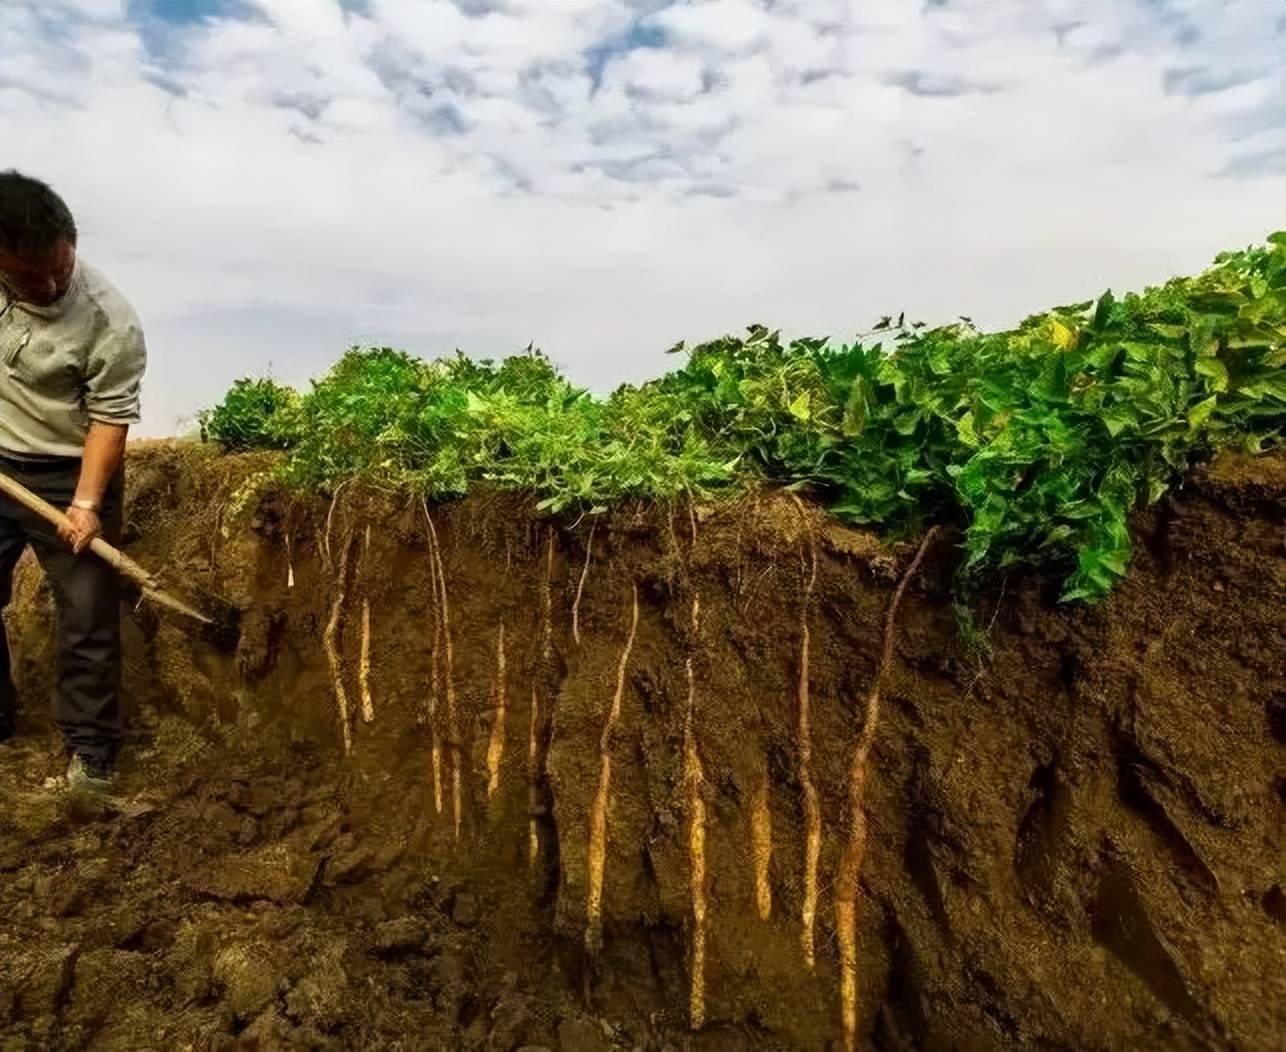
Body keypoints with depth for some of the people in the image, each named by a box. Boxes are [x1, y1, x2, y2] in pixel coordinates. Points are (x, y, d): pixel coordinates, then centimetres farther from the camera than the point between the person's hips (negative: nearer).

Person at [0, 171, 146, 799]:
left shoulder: (111, 325, -22)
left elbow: (110, 420, -17)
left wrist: (86, 502, -21)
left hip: (67, 475, -4)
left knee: (88, 616, 0)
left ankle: (89, 746, 13)